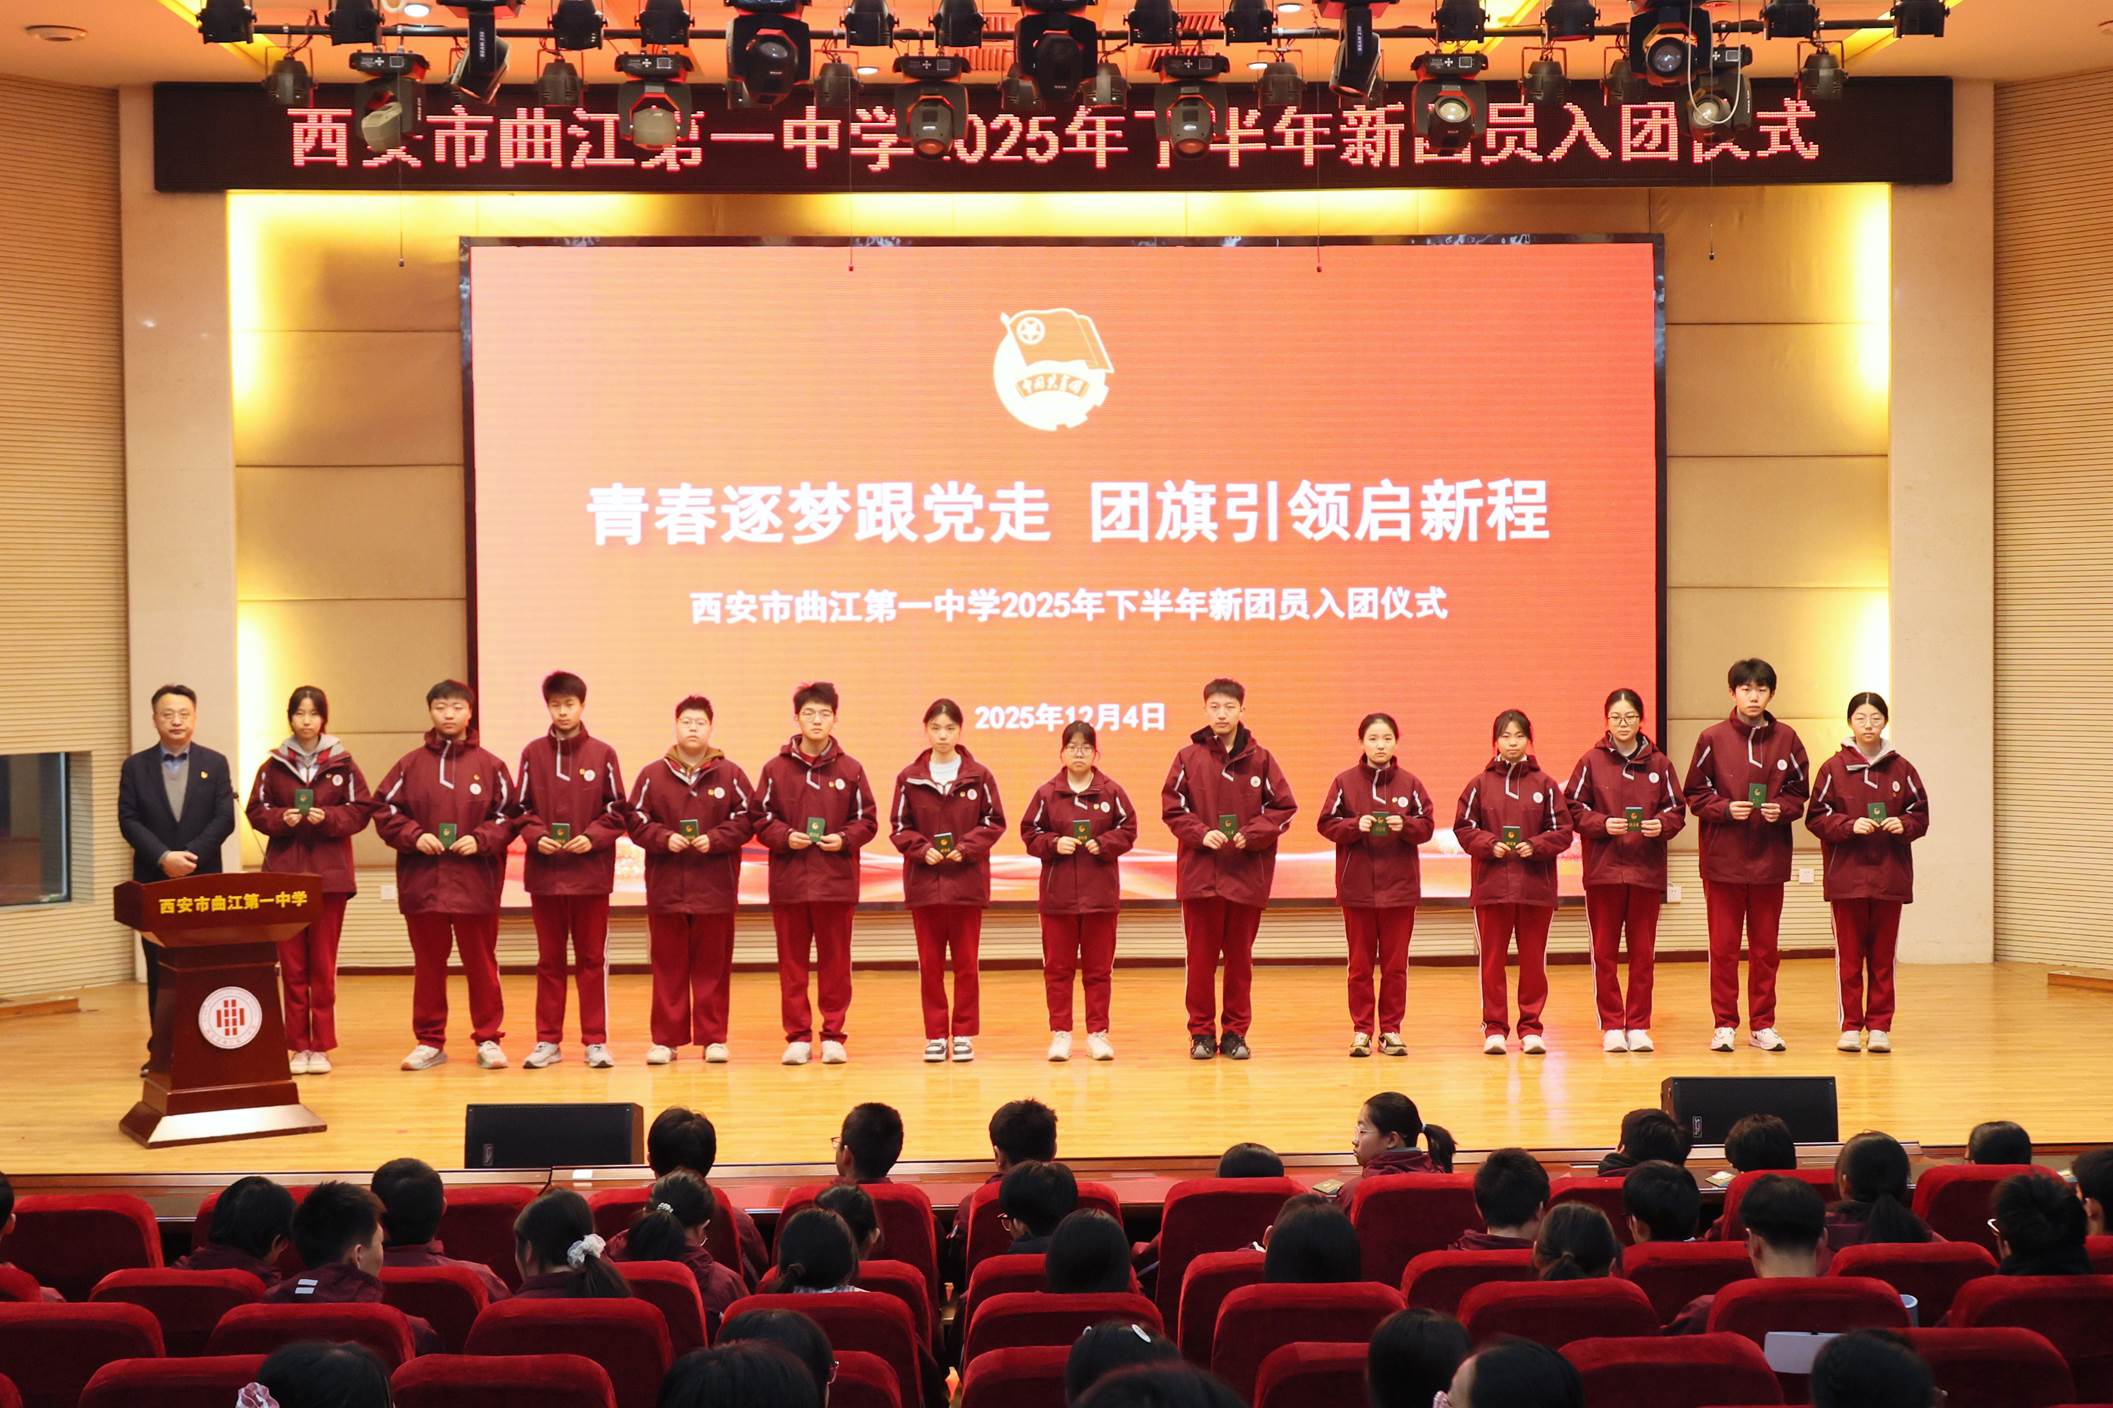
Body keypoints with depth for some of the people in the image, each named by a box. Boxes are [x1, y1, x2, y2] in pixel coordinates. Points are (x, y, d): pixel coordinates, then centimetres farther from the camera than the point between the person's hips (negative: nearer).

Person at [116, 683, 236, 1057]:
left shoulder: (215, 763, 6)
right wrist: (163, 857, -16)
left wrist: (191, 856, -15)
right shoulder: (135, 766, 6)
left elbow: (224, 819, -2)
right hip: (153, 883, 0)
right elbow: (129, 821, -2)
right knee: (159, 970, 3)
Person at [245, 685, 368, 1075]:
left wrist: (327, 818, -15)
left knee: (323, 963, 2)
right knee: (291, 963, 2)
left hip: (329, 873, -1)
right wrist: (281, 819, -12)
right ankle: (298, 1046, 8)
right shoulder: (274, 765, 6)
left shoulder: (342, 764, 2)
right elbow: (256, 812, 7)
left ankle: (321, 1046, 8)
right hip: (284, 873, 1)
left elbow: (359, 811, 1)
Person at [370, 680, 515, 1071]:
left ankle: (488, 1039, 15)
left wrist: (481, 839, -11)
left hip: (475, 884, -1)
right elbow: (383, 810, 6)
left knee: (481, 963, 5)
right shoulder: (410, 764, 6)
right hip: (422, 883, 1)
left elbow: (510, 815, 4)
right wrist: (413, 836, -9)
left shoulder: (490, 765, 3)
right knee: (428, 965, 9)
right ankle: (430, 1042, 18)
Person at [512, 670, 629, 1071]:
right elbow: (520, 809, 6)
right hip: (545, 873, 1)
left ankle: (596, 1041, 10)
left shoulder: (602, 754, 0)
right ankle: (548, 1041, 15)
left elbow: (618, 812, 1)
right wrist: (536, 836, -11)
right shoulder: (533, 753, 4)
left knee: (592, 959, 4)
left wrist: (592, 837, -13)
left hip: (590, 872, -1)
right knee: (549, 960, 9)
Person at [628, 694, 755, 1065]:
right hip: (666, 886, 0)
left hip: (715, 887, 0)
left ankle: (713, 1038, 12)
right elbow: (637, 822, 3)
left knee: (713, 965, 4)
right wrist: (664, 839, -13)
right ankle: (665, 1039, 11)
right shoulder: (652, 774, 3)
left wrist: (715, 839, -12)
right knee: (668, 965, 4)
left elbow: (745, 820, 1)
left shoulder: (730, 774, 2)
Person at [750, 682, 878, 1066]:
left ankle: (833, 1035, 12)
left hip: (836, 880, 0)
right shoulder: (775, 769, 2)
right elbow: (761, 819, 4)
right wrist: (785, 836, -12)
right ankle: (798, 1036, 12)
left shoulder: (850, 769, 4)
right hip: (788, 880, 0)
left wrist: (844, 839, -10)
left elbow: (867, 821, 6)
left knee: (835, 961, 4)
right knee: (792, 962, 5)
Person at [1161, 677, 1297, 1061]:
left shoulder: (1260, 759, 2)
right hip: (1199, 873, -1)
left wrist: (1251, 834, -11)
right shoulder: (1188, 758, 1)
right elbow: (1172, 809, 1)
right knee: (1201, 957, 3)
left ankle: (1235, 1032, 17)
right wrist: (1201, 834, -14)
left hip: (1247, 875, 1)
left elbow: (1283, 808, 3)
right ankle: (1202, 1032, 13)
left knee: (1240, 957, 7)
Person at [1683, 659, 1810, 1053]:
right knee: (1723, 946, 3)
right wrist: (1725, 809, -15)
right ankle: (1725, 1024, 11)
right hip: (1723, 858, -2)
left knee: (1765, 947, 8)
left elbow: (1799, 793, 9)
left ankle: (1763, 1024, 16)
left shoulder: (1786, 739, 4)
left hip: (1770, 859, 2)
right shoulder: (1713, 739, -2)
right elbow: (1695, 795, 2)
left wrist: (1782, 809, -10)